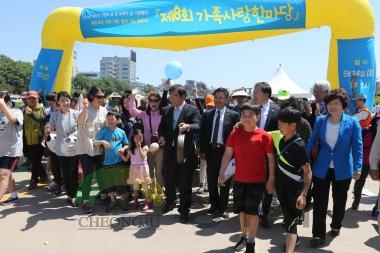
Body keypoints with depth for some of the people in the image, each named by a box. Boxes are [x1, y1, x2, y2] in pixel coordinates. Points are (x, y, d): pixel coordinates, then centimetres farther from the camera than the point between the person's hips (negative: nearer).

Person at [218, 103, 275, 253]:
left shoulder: (264, 136, -11)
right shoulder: (235, 133, -2)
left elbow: (271, 158, -6)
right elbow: (228, 154, 2)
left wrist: (271, 179, -8)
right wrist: (221, 173, -2)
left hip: (257, 181, -3)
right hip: (238, 180, 4)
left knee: (252, 211, 4)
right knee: (242, 210, 16)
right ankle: (244, 236, 35)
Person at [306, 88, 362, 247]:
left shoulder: (352, 122, -9)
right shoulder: (320, 120, -3)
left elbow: (357, 146, -10)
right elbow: (312, 141, 3)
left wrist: (358, 167, -17)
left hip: (342, 170, 0)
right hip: (321, 169, 1)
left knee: (339, 201, 18)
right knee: (319, 203, 2)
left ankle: (336, 226, 42)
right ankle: (318, 235, 11)